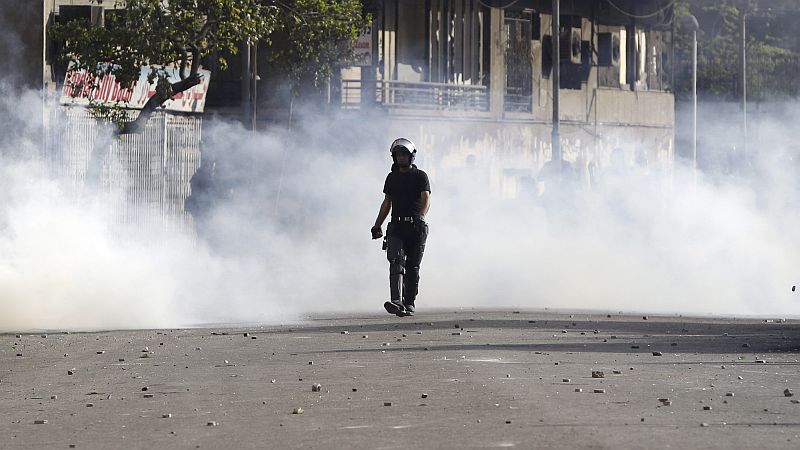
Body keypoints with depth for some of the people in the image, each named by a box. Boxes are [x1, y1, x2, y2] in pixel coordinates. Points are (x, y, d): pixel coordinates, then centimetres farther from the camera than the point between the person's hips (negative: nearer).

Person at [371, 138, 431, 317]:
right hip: (396, 226, 2)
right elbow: (387, 203, 24)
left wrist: (421, 216, -29)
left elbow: (426, 200, -10)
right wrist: (377, 226, 22)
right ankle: (397, 302, -28)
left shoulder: (420, 176, 2)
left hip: (416, 226, -2)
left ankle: (409, 304, 8)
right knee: (396, 262, -16)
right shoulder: (392, 177, 16)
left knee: (412, 267, 0)